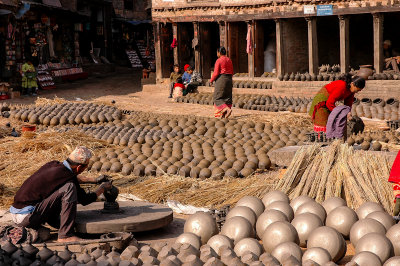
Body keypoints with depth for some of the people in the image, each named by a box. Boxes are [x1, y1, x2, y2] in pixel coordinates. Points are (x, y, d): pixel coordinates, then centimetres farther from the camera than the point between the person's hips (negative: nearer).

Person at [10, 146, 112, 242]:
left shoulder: (53, 165, 8)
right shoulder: (65, 175, -15)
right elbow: (84, 200, 1)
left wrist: (95, 180, 34)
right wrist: (103, 188, 16)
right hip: (25, 217, -9)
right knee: (69, 188, -15)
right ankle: (65, 235, -13)